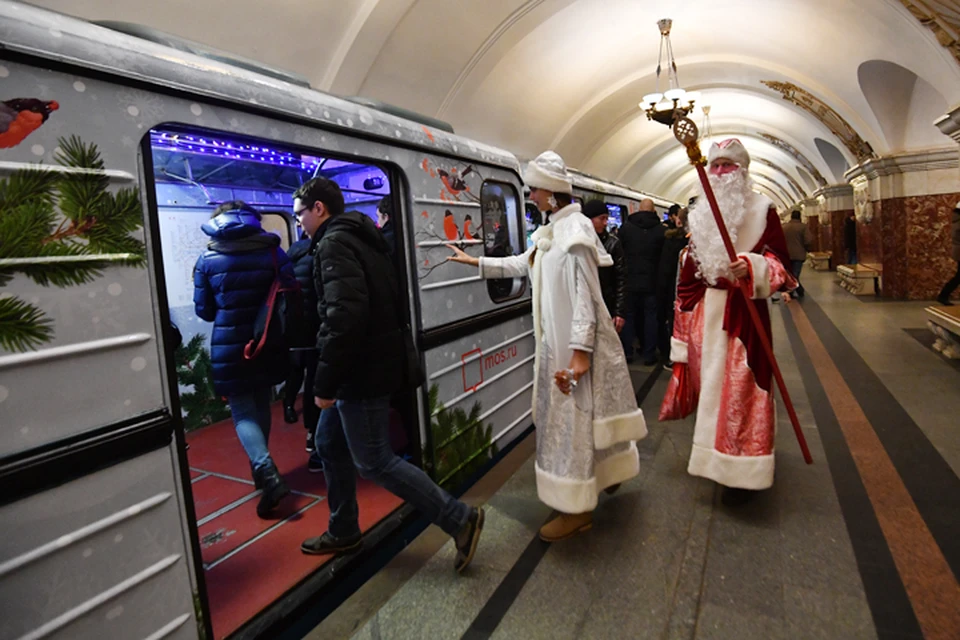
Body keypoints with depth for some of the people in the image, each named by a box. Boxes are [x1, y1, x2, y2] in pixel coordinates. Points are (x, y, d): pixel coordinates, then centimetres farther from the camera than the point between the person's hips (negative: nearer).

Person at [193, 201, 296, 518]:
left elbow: (204, 310, 2)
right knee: (261, 405, 19)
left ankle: (268, 474, -14)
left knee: (242, 412, 3)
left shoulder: (207, 259, -2)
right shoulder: (272, 251, -1)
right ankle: (260, 469, 32)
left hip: (229, 346, -2)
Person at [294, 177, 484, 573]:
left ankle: (460, 520, 5)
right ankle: (343, 532, 35)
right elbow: (391, 304, 17)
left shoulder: (334, 244, -13)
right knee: (329, 444, 20)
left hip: (362, 374, -10)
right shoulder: (361, 240, 16)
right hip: (367, 367, 10)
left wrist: (325, 383, -20)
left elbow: (344, 318, -27)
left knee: (373, 461, -2)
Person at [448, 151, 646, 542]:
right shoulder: (551, 231, 10)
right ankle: (606, 473, 42)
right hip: (558, 339, 9)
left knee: (573, 419, 1)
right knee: (568, 415, 20)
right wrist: (476, 262, 27)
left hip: (575, 341, -9)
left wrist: (579, 351, -24)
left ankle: (578, 508, 18)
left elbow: (584, 296, -22)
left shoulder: (575, 231, -19)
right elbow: (523, 265, 24)